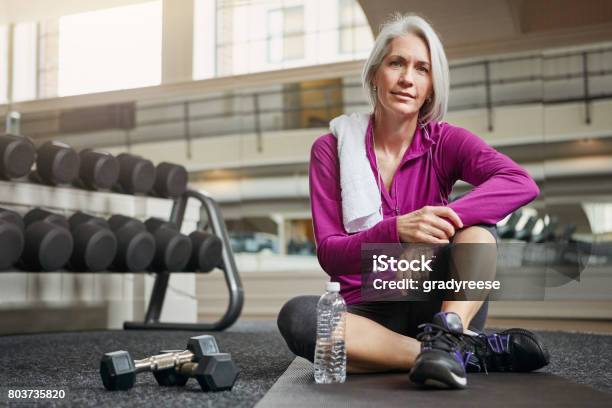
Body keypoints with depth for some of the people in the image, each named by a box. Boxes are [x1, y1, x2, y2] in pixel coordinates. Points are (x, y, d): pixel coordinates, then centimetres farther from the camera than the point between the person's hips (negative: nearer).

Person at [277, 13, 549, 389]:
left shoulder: (444, 141, 0)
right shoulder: (331, 149, -1)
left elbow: (522, 184, -19)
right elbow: (328, 254, -10)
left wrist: (444, 217, -34)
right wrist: (396, 230, -29)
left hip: (437, 305, 1)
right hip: (370, 314, 0)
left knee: (475, 214, -19)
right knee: (297, 316, -32)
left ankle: (447, 335, -38)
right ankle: (474, 352, -30)